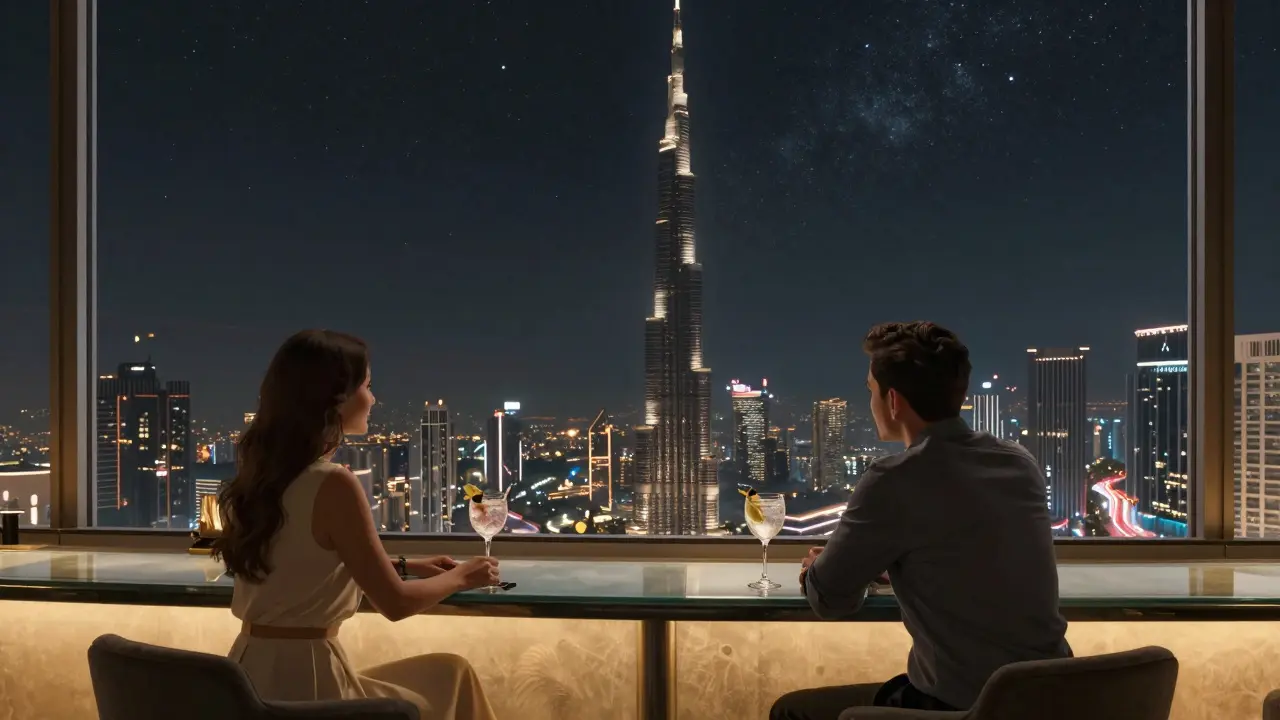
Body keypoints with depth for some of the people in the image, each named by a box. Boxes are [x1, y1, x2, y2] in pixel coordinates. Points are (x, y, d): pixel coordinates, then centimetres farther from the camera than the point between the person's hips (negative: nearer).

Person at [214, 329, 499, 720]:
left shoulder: (261, 473, 4)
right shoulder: (332, 484, -21)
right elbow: (395, 603, -15)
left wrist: (406, 566, 20)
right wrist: (460, 577, 4)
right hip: (302, 680, -8)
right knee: (452, 678, 15)